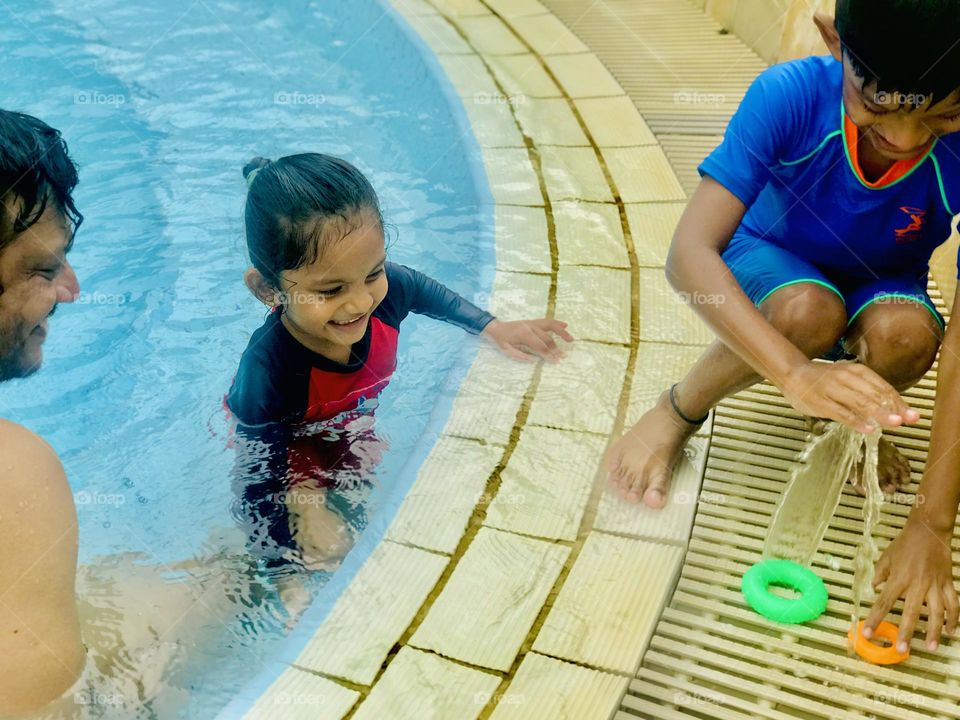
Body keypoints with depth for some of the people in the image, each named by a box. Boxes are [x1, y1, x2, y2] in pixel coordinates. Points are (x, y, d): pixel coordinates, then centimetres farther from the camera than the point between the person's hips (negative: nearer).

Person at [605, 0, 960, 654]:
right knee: (809, 312, -36)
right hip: (769, 262, -1)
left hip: (880, 290, 2)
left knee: (906, 334, -33)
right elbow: (688, 254, -40)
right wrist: (797, 373, -55)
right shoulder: (791, 95, -32)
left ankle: (848, 419, 1)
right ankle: (677, 412, -9)